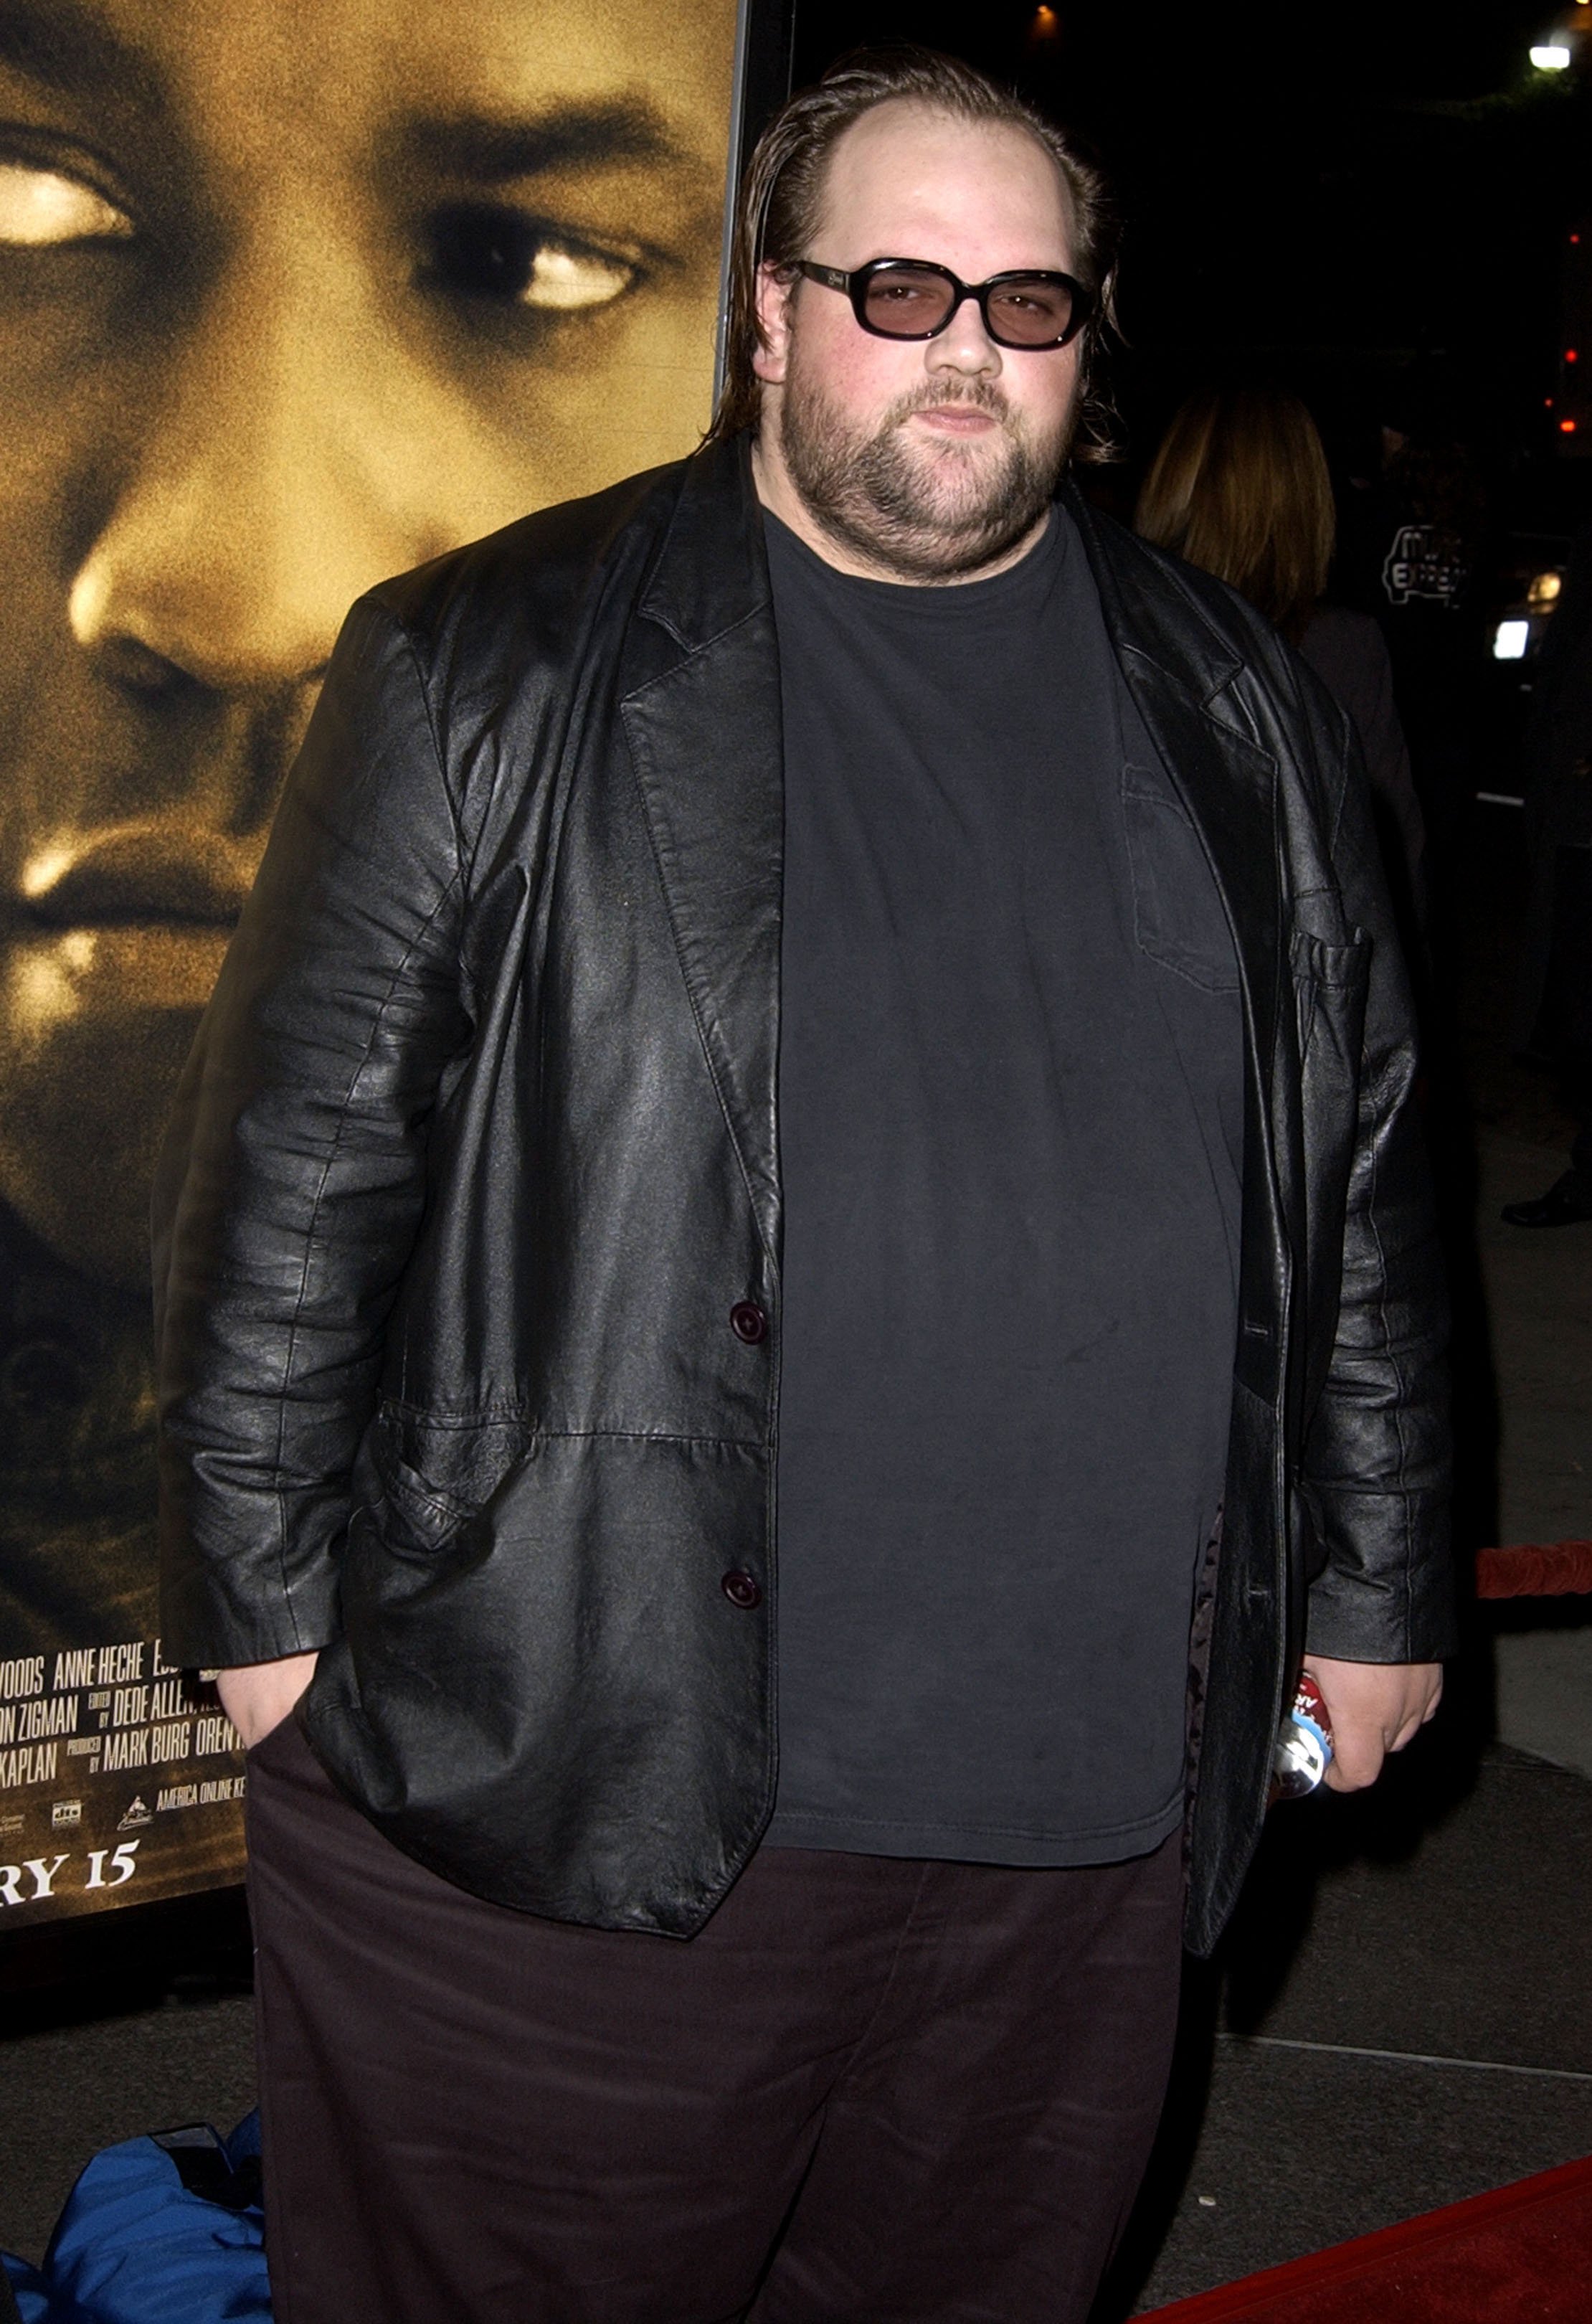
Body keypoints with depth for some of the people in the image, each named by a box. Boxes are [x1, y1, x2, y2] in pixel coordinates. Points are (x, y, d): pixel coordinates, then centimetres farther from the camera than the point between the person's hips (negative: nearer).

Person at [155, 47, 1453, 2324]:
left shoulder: (1240, 715, 8)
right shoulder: (493, 673, -4)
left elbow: (1360, 1180, 13)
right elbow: (298, 1153, -4)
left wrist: (1374, 1586, 14)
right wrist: (268, 1598, -4)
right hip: (555, 1781, -3)